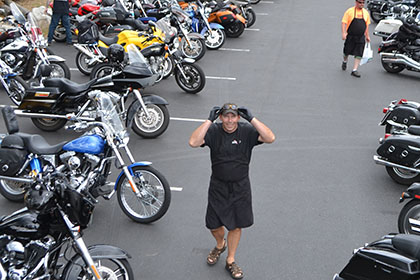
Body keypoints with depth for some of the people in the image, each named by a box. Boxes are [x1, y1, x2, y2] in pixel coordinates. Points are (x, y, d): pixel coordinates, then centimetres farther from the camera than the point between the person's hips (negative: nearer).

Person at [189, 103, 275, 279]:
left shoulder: (247, 131, -10)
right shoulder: (213, 131, -11)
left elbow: (270, 138, -24)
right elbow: (193, 142, -27)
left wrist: (251, 119, -27)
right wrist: (209, 120, -28)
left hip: (240, 187, 0)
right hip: (218, 187, 1)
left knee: (236, 225, 10)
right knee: (213, 225, 12)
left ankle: (230, 261, 32)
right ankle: (220, 245, 47)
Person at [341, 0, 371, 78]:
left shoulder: (366, 12, 7)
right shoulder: (350, 11, -6)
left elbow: (367, 25, 15)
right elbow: (344, 23, -10)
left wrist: (367, 36, 15)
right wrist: (343, 33, -21)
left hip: (361, 37, 3)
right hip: (350, 36, -3)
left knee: (358, 54, -3)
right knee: (347, 51, 11)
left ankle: (354, 70, 1)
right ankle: (345, 61, 43)